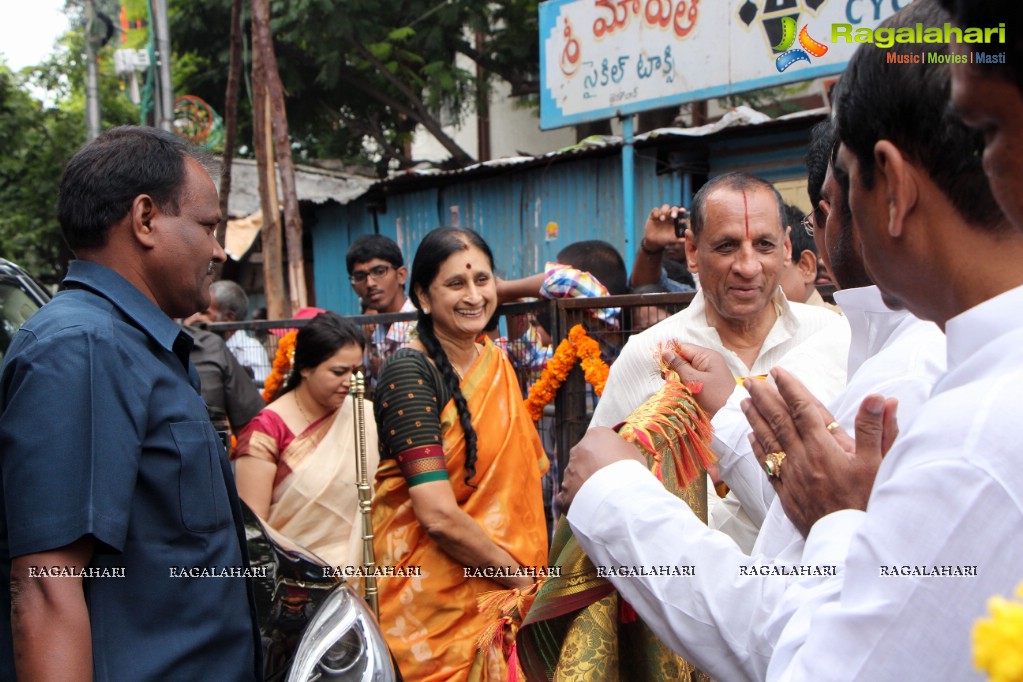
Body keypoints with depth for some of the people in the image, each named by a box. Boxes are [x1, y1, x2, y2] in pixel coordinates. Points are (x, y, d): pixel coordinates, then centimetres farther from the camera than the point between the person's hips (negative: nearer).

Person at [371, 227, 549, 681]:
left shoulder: (497, 363, 5)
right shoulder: (410, 372, -18)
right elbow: (439, 515, -23)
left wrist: (528, 572, -2)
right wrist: (523, 578, -13)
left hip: (501, 593, 7)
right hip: (434, 599, -6)